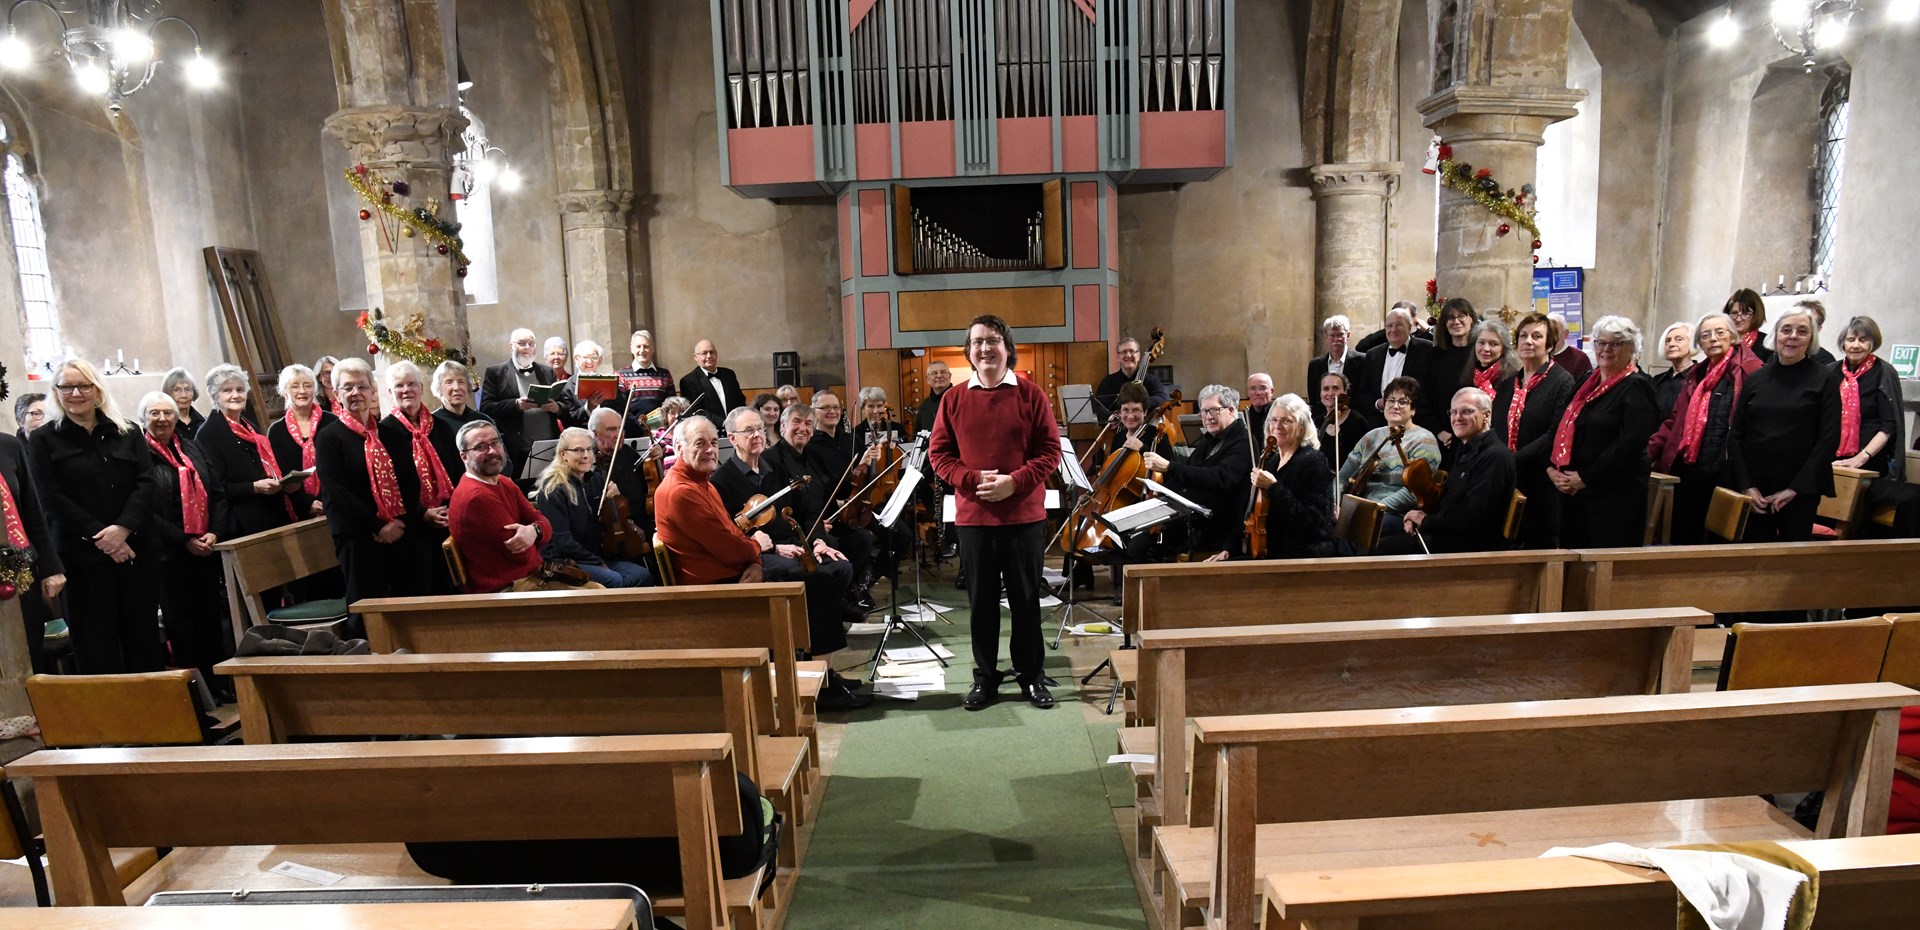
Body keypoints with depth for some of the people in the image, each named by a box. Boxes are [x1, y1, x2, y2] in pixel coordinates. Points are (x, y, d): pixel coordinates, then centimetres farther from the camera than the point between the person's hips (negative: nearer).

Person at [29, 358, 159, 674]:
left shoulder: (128, 432, 10)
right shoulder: (44, 440, 4)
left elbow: (146, 484, 1)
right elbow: (52, 499, -4)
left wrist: (123, 528, -14)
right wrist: (99, 536, -13)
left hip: (134, 549, 2)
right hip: (82, 556, -2)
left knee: (143, 636, 7)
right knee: (97, 645, 0)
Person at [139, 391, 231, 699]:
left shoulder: (192, 448, 11)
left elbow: (218, 493, 10)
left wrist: (214, 533, -5)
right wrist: (185, 541, -14)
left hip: (207, 549, 5)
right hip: (169, 555, -5)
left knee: (213, 618, 10)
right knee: (181, 624, 4)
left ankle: (221, 684, 19)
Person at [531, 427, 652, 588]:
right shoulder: (553, 489, -10)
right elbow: (562, 541, -16)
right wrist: (598, 563, -14)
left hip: (597, 557, 7)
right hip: (564, 562, -7)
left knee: (643, 576, -17)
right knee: (613, 580, -31)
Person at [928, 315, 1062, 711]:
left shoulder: (1031, 395, -2)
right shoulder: (953, 399, 2)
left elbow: (1050, 450, -2)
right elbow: (939, 453, 3)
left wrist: (1014, 482, -16)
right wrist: (973, 480, -13)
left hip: (1025, 514, -1)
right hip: (973, 516, 1)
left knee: (1026, 599, 9)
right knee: (981, 600, 10)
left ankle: (1031, 675, 23)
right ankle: (985, 676, 24)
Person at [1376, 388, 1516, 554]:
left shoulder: (1495, 456, -17)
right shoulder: (1467, 450, 16)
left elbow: (1472, 518, -24)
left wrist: (1426, 521, -11)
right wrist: (1419, 514, 1)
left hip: (1472, 550, -9)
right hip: (1448, 535, 9)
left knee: (1384, 548, -16)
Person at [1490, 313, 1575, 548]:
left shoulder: (1562, 382, -4)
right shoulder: (1508, 384, 17)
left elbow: (1555, 436, -13)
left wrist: (1514, 461, -20)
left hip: (1541, 484, -6)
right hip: (1505, 482, 6)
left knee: (1540, 546, 0)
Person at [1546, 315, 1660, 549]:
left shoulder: (1637, 386, -5)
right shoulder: (1586, 383, 16)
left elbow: (1630, 444, -16)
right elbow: (1562, 428, 15)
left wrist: (1585, 478, -16)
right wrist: (1551, 467, -2)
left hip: (1616, 495, -7)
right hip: (1573, 492, 7)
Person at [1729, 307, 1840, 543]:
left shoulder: (1826, 380, 2)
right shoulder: (1756, 379, 8)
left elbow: (1829, 440, -4)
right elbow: (1735, 436, 6)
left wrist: (1794, 488, -10)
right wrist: (1746, 486, -4)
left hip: (1800, 492, -2)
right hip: (1754, 491, 2)